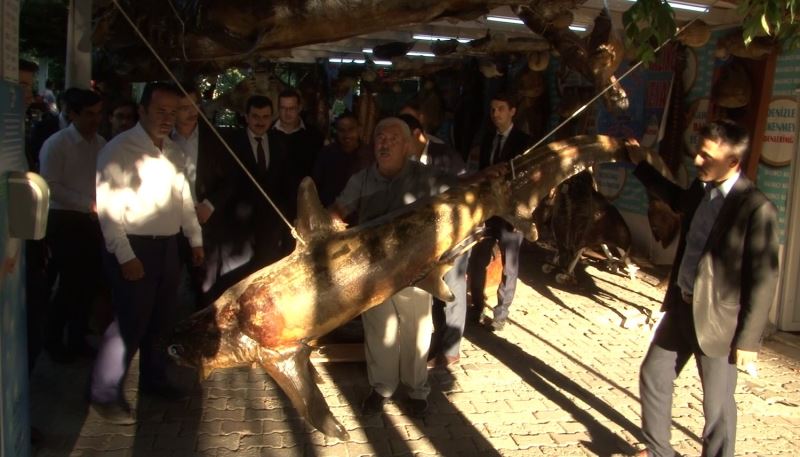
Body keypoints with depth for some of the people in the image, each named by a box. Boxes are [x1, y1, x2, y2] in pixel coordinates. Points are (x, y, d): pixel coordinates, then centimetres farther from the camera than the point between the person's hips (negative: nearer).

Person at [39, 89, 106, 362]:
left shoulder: (101, 144, 8)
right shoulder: (56, 144, -9)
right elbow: (50, 186, -16)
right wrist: (88, 204, -20)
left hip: (93, 221, 5)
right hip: (64, 221, -5)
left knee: (90, 282, 9)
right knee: (71, 283, -3)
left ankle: (77, 339, 27)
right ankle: (53, 339, 20)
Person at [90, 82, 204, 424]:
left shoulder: (172, 151, 10)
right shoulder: (119, 149, -13)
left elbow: (184, 197, 18)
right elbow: (108, 208, -17)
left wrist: (195, 239, 17)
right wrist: (125, 256, -20)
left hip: (167, 245, 7)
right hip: (134, 247, -7)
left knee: (161, 318, 16)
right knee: (130, 322, -4)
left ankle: (153, 379, 34)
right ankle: (105, 394, 11)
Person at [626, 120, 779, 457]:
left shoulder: (756, 209, -20)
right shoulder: (701, 189, 2)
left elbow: (764, 280, -17)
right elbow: (679, 200, 29)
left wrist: (748, 340, -15)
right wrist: (641, 165, 30)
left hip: (718, 319, -8)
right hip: (681, 306, 8)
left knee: (717, 404, 7)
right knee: (653, 375, 18)